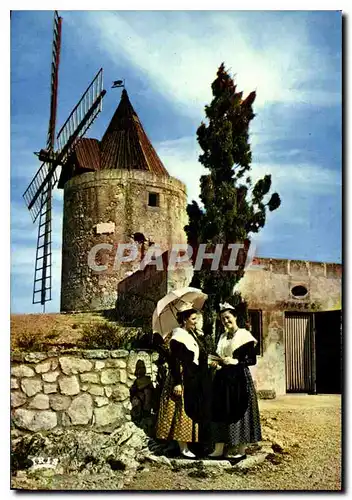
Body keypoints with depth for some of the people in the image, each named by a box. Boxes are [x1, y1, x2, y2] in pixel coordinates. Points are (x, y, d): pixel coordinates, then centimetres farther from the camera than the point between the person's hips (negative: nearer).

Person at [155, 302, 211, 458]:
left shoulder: (192, 334, 11)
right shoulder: (178, 335, -16)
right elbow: (173, 361, -20)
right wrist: (177, 382, -23)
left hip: (195, 380, 9)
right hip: (183, 380, -9)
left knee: (194, 412, 15)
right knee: (183, 412, -1)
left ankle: (192, 442, 27)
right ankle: (183, 447, 8)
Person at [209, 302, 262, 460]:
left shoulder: (244, 335, -5)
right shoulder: (222, 337, 15)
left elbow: (252, 360, -8)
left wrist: (235, 361, -19)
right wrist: (218, 363, 0)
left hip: (239, 379, -6)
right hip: (223, 379, 6)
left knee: (239, 412, -1)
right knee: (220, 412, 5)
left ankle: (242, 450, 10)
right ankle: (219, 449, 12)